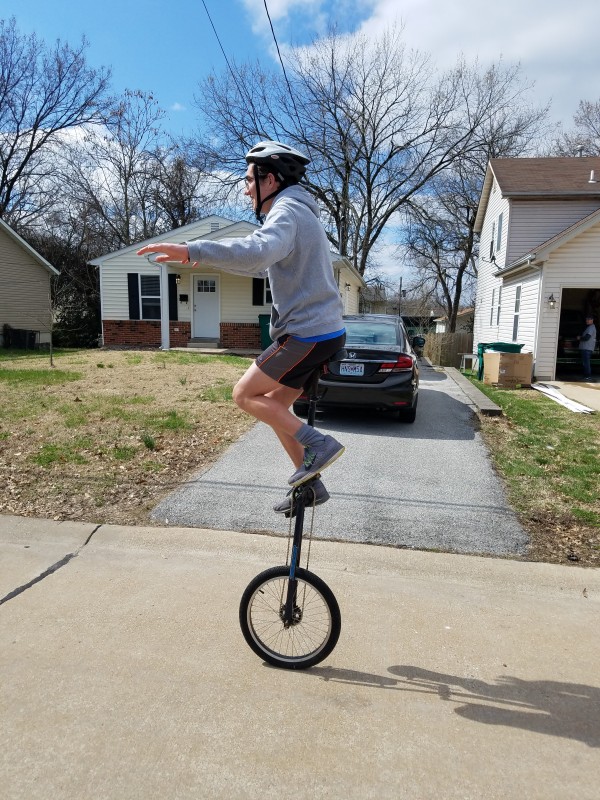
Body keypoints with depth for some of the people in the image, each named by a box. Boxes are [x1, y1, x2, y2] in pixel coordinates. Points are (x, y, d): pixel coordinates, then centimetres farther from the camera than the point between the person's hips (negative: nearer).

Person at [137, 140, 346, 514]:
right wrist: (211, 258, 29)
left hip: (308, 334, -10)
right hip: (324, 330, 10)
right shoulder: (298, 213, 22)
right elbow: (265, 265, 33)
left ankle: (318, 443, -5)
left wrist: (192, 251, -38)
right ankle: (311, 484, 20)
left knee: (245, 394, -2)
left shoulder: (287, 211, -11)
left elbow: (258, 252, -35)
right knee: (274, 406, 15)